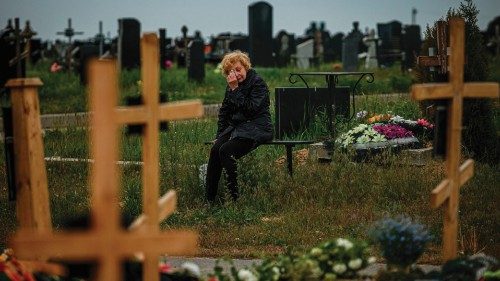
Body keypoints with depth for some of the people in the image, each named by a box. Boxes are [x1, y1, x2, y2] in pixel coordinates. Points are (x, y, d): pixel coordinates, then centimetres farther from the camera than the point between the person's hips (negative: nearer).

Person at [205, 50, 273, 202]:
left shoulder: (257, 83, -7)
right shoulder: (231, 85, 14)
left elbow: (250, 109, -19)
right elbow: (224, 111, 19)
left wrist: (235, 89, -17)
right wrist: (220, 135, 10)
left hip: (256, 128, -7)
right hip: (236, 127, 7)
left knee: (226, 150, -28)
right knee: (215, 149, -21)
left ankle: (234, 198, -24)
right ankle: (209, 199, -22)